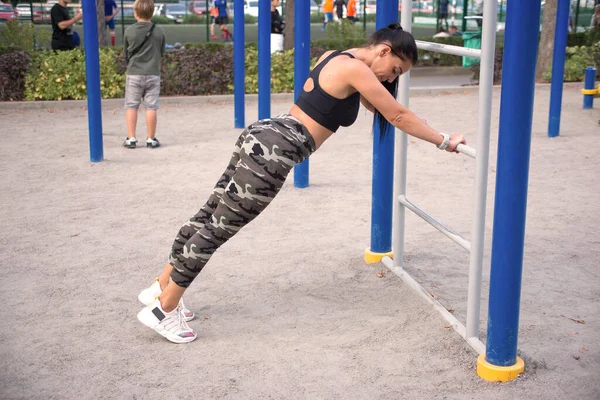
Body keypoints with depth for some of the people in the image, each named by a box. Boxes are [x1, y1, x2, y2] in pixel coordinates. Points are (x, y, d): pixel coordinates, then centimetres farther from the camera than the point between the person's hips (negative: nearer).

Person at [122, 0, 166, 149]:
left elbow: (126, 53, 4)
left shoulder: (129, 31, -5)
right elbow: (162, 53, 7)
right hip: (153, 74, 1)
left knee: (131, 106, 7)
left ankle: (131, 139, 6)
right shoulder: (159, 32, -3)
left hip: (134, 74, 0)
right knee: (151, 107, 4)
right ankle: (151, 139, 9)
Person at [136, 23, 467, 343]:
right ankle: (163, 309, 5)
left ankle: (161, 287, 25)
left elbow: (375, 105, 34)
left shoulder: (338, 57, 18)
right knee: (218, 228, -4)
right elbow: (398, 116, -6)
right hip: (273, 151, -10)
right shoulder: (355, 69, -10)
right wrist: (443, 141, 2)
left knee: (211, 216, 14)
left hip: (263, 136, 10)